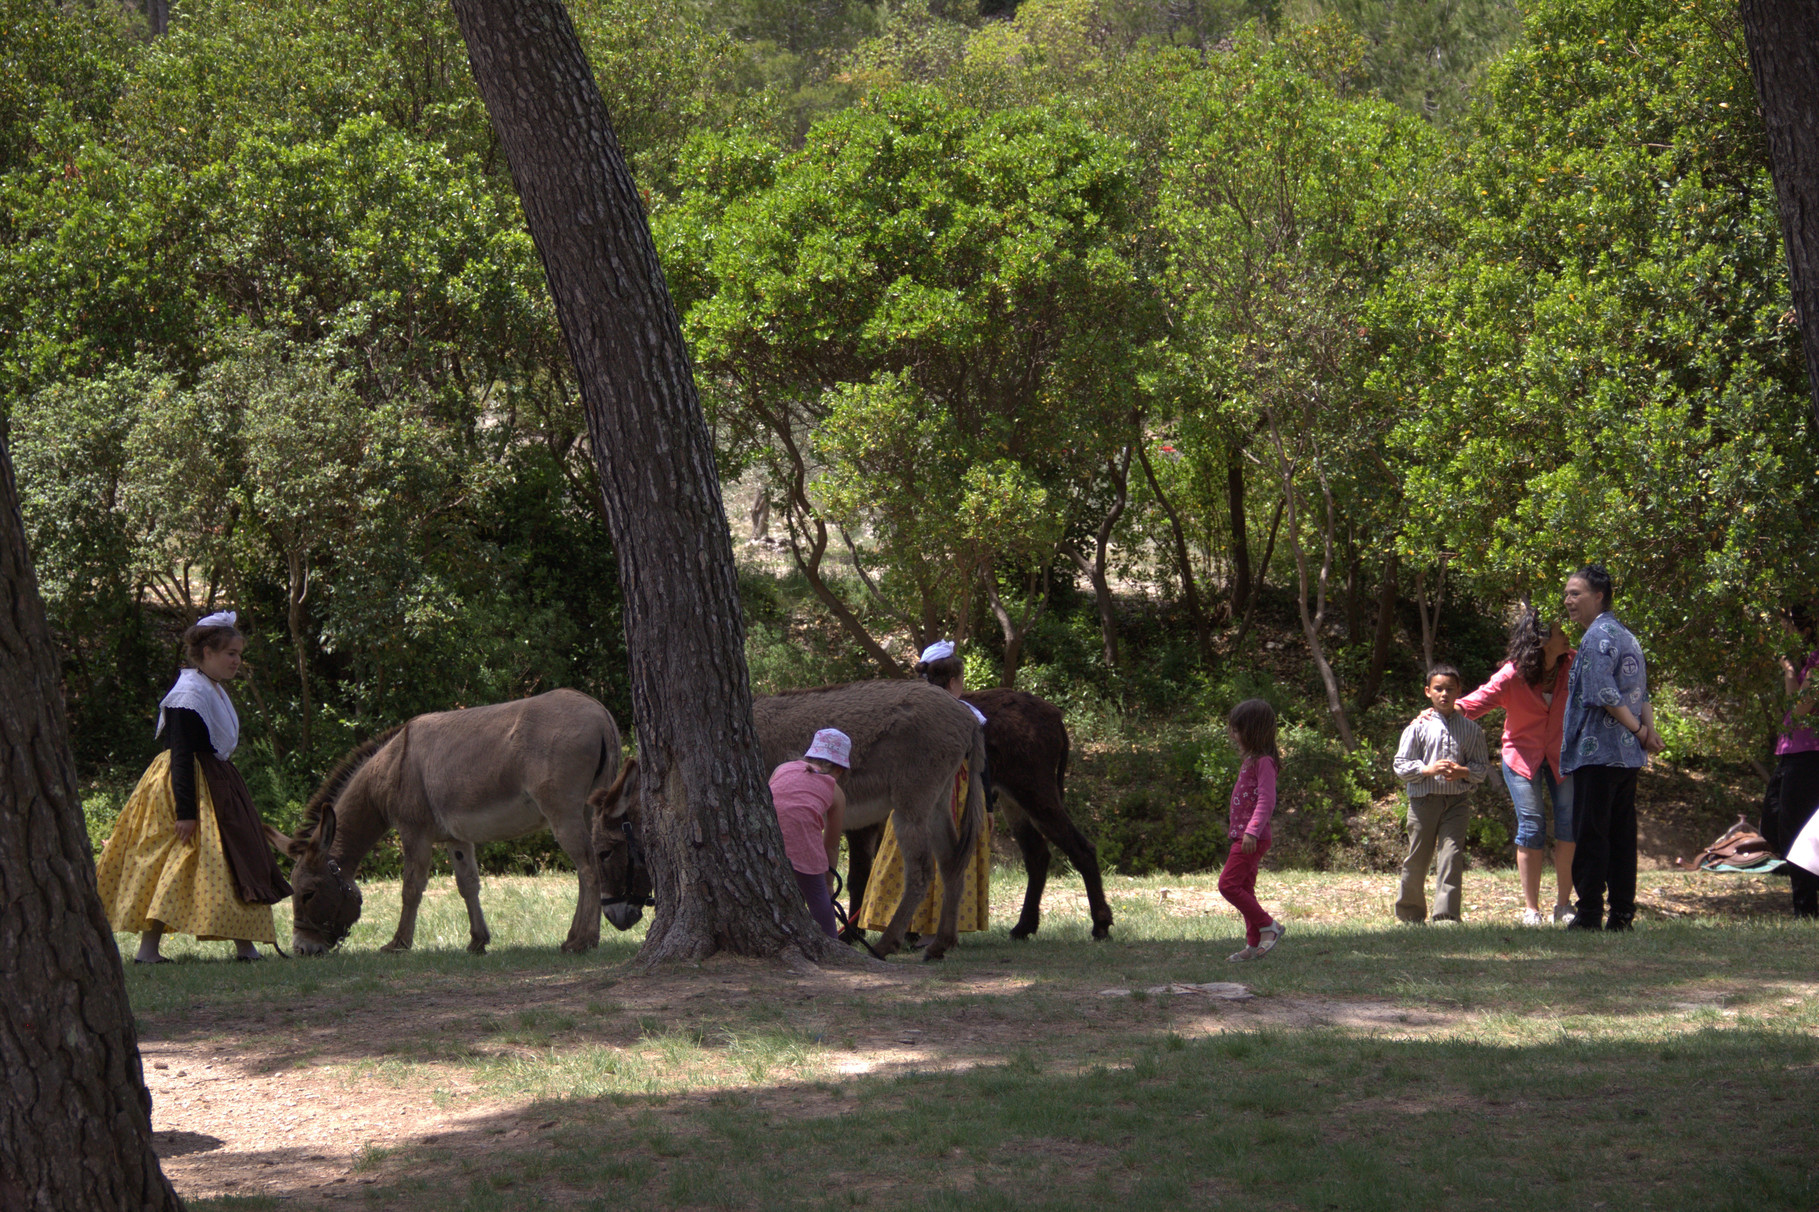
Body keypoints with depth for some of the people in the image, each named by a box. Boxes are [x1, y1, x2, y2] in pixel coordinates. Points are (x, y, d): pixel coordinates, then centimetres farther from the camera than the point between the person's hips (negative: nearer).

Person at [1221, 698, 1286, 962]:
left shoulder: (1264, 762, -14)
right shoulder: (1250, 760, 16)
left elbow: (1266, 800, -22)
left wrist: (1252, 831, -31)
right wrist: (1234, 827, 27)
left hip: (1254, 838, -10)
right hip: (1243, 836, 10)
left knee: (1228, 884, -14)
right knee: (1244, 889, 12)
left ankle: (1269, 926, -7)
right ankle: (1254, 944, 17)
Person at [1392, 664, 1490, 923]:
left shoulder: (1471, 729, 7)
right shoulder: (1418, 727, 3)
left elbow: (1482, 766, 7)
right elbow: (1401, 765, 1)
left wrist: (1463, 772, -13)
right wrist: (1429, 770, -13)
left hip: (1457, 802, 0)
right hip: (1423, 801, 0)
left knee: (1451, 856, -11)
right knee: (1417, 858, 6)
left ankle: (1446, 914, -12)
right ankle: (1409, 912, 23)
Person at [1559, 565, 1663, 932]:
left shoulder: (1597, 637, -12)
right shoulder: (1627, 637, 17)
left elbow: (1603, 694, -19)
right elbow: (1642, 694, 16)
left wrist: (1638, 729, -10)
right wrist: (1647, 729, 3)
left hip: (1596, 751, -9)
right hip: (1628, 754, 9)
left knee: (1590, 835, -5)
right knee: (1621, 835, 9)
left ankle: (1590, 913, -6)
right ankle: (1622, 912, 9)